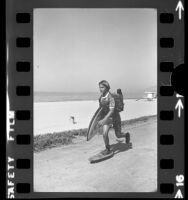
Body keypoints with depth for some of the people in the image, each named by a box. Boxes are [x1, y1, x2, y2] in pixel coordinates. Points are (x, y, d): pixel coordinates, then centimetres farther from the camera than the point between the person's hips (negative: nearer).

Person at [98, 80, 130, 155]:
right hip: (106, 117, 5)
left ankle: (126, 135, 43)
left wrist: (103, 120, -39)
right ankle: (107, 149, 7)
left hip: (114, 117, -5)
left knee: (118, 135, 9)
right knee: (105, 133, -13)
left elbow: (111, 111, -32)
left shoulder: (111, 97, -27)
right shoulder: (101, 97, -5)